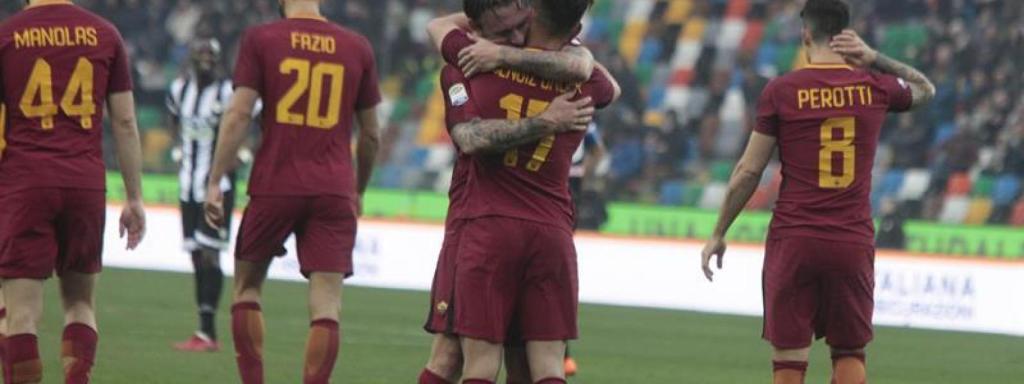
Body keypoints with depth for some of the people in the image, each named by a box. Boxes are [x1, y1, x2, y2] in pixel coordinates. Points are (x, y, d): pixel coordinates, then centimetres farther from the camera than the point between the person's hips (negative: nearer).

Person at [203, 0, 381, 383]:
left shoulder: (260, 39, 0)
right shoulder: (358, 48, 8)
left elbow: (238, 114, -6)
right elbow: (371, 134, 14)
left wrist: (215, 181, -2)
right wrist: (359, 190, 27)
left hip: (275, 186, -1)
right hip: (334, 191, 1)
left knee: (247, 285, 15)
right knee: (326, 305, -2)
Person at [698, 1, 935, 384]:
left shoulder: (781, 91, -4)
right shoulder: (874, 87, 2)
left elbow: (748, 172, -1)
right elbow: (925, 89, 26)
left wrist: (718, 234, 9)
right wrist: (875, 59, 11)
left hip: (792, 240, -2)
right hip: (853, 242, 2)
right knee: (850, 353, 12)